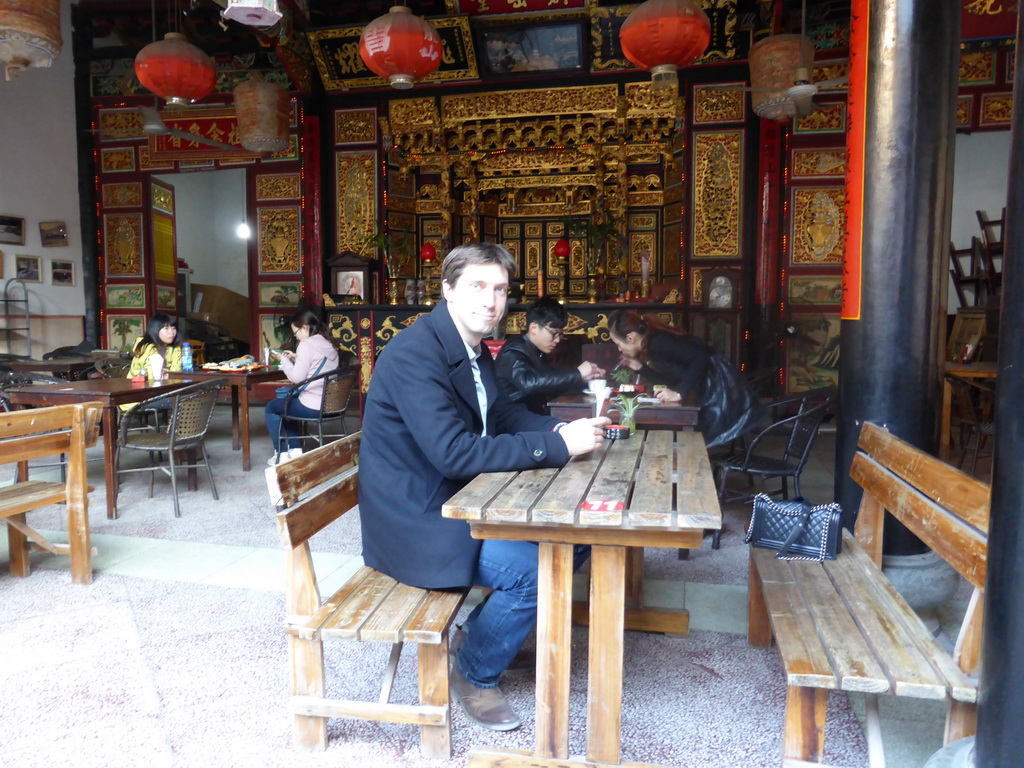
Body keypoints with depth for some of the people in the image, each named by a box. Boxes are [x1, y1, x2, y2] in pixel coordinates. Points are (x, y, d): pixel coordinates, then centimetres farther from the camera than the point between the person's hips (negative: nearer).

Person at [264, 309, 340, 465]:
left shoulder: (307, 344, -15)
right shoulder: (329, 344, 10)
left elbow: (296, 377, -16)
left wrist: (284, 360, -1)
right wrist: (296, 358, 15)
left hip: (313, 406, -9)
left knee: (270, 408, 17)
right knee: (286, 404, 32)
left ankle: (281, 454, 19)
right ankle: (295, 450, 27)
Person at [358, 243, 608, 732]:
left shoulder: (472, 348, 7)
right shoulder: (415, 354, -23)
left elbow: (503, 414, 15)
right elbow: (453, 452, -30)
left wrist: (561, 430, -5)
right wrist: (556, 446, -27)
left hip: (459, 500, 10)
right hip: (415, 521, -9)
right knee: (536, 570, -22)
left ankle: (487, 628, 23)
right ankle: (475, 672, 6)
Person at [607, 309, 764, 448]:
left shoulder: (657, 342, -19)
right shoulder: (654, 343, 10)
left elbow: (700, 358, -27)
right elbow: (673, 380, 14)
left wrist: (680, 393, -27)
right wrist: (640, 367, 13)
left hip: (720, 391, -9)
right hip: (711, 393, 9)